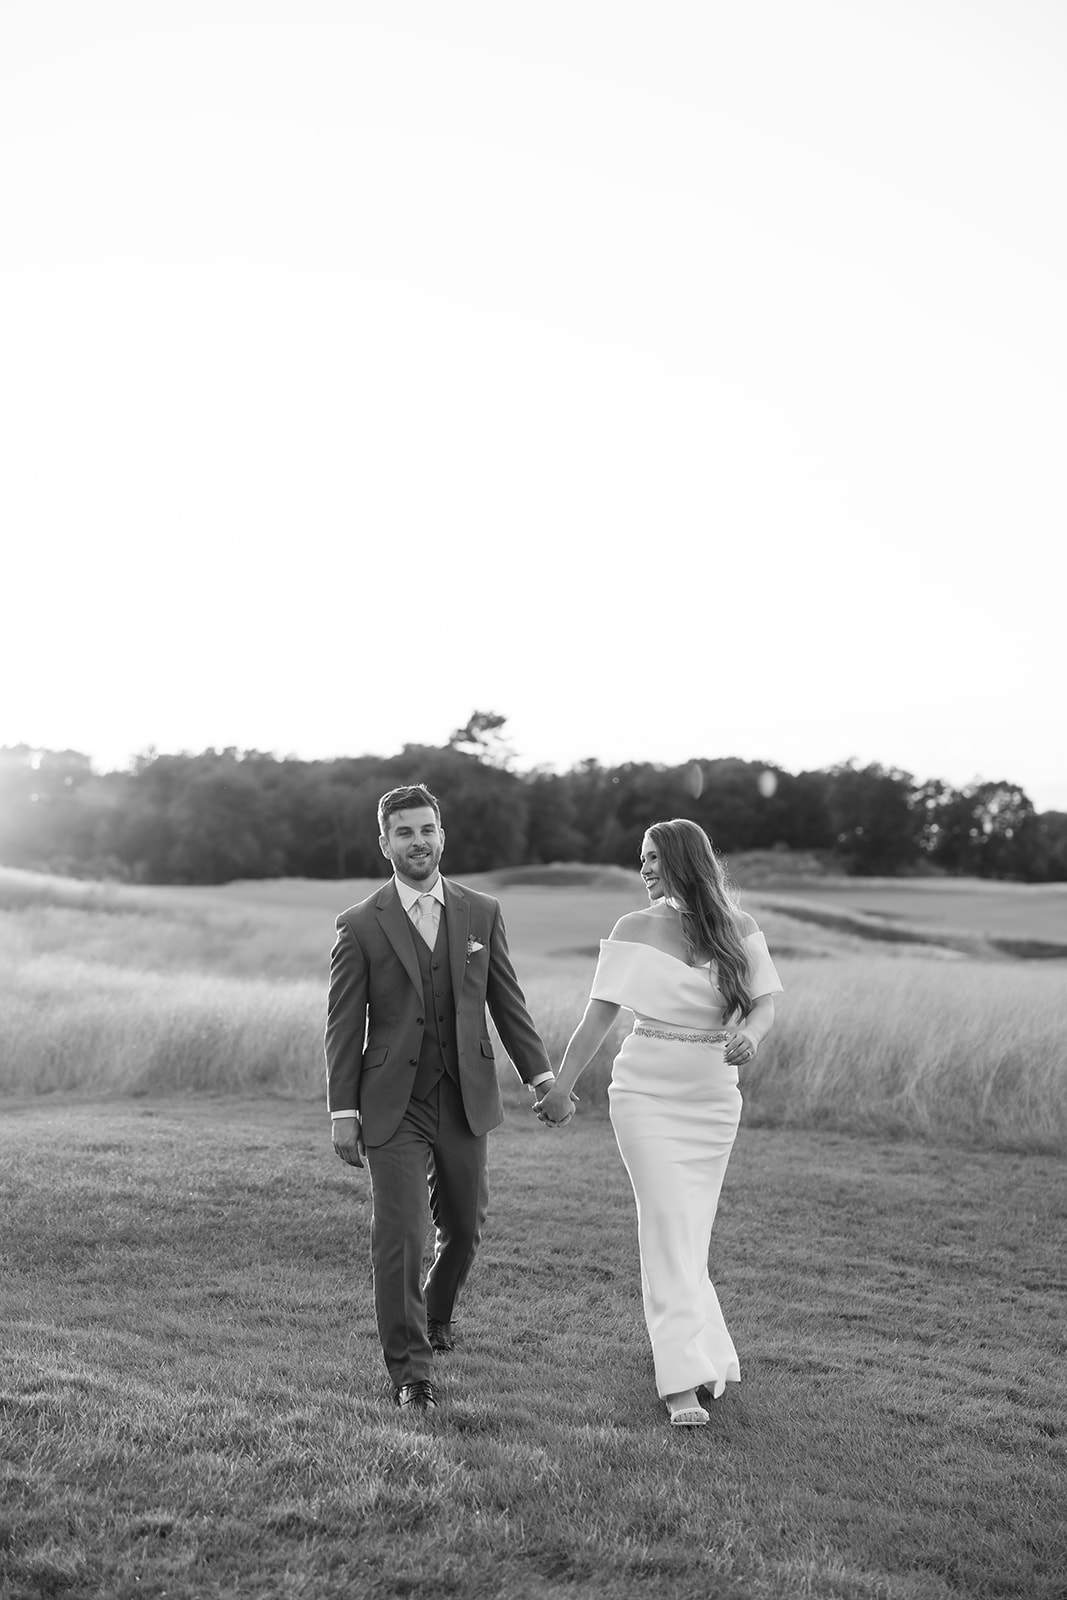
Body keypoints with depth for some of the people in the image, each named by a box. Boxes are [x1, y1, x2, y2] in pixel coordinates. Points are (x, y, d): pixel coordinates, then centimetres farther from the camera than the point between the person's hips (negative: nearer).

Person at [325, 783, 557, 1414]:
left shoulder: (483, 913, 5)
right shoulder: (361, 925, -3)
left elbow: (508, 1002, 8)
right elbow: (344, 1024, -2)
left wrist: (542, 1074, 1)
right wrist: (343, 1110, -6)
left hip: (467, 1099, 3)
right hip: (394, 1106, -3)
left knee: (465, 1226, 14)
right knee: (400, 1236, -5)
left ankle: (437, 1311, 44)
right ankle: (410, 1371, 8)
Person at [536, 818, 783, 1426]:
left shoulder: (737, 929, 2)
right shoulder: (636, 929, -1)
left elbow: (765, 1000, -1)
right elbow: (599, 1015, 0)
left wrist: (751, 1033, -23)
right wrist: (561, 1086, 0)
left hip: (713, 1097, 2)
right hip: (646, 1093, -1)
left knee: (691, 1233, 9)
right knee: (668, 1229, -7)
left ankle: (700, 1359, 24)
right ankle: (686, 1378, -5)